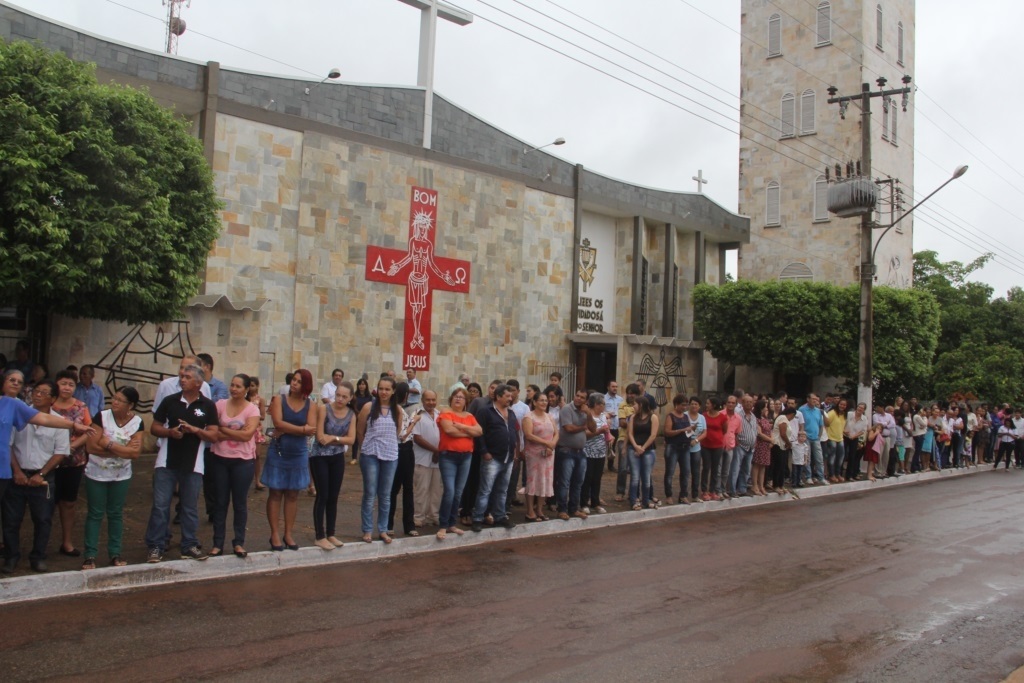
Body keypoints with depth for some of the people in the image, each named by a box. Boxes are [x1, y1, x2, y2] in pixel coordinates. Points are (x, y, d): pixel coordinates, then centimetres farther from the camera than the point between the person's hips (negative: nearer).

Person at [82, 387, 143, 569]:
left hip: (122, 476, 2)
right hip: (96, 475, -2)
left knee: (116, 514, 12)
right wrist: (123, 450, -20)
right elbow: (91, 446, -19)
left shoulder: (137, 423, -7)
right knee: (95, 514, 5)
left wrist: (109, 444, -20)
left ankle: (115, 553, 20)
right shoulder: (101, 416, -14)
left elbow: (135, 453, -16)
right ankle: (90, 555, 12)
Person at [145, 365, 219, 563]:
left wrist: (195, 429, -19)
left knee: (190, 508, 8)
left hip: (193, 464, -1)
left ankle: (190, 546, 18)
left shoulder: (208, 406, 0)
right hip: (167, 462, 1)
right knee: (160, 505, 1)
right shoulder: (169, 401, 4)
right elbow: (154, 428, 8)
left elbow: (213, 436, -2)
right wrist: (169, 431, -12)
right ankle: (156, 546, 10)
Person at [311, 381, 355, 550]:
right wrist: (340, 439, -12)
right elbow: (320, 437, -19)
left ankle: (331, 534, 22)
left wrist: (333, 438, -18)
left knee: (334, 497, 11)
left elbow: (351, 439, -6)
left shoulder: (351, 414, 0)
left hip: (338, 458, 5)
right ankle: (320, 537, 8)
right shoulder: (324, 408, -14)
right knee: (322, 496, -1)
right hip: (320, 457, -5)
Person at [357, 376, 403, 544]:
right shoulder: (368, 407, -6)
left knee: (385, 495, 10)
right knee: (369, 494, 3)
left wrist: (388, 444, 9)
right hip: (370, 456, -2)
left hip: (391, 456, 2)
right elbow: (360, 431, 3)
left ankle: (383, 530, 20)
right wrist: (368, 446, 10)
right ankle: (367, 530, 13)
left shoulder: (398, 410, 1)